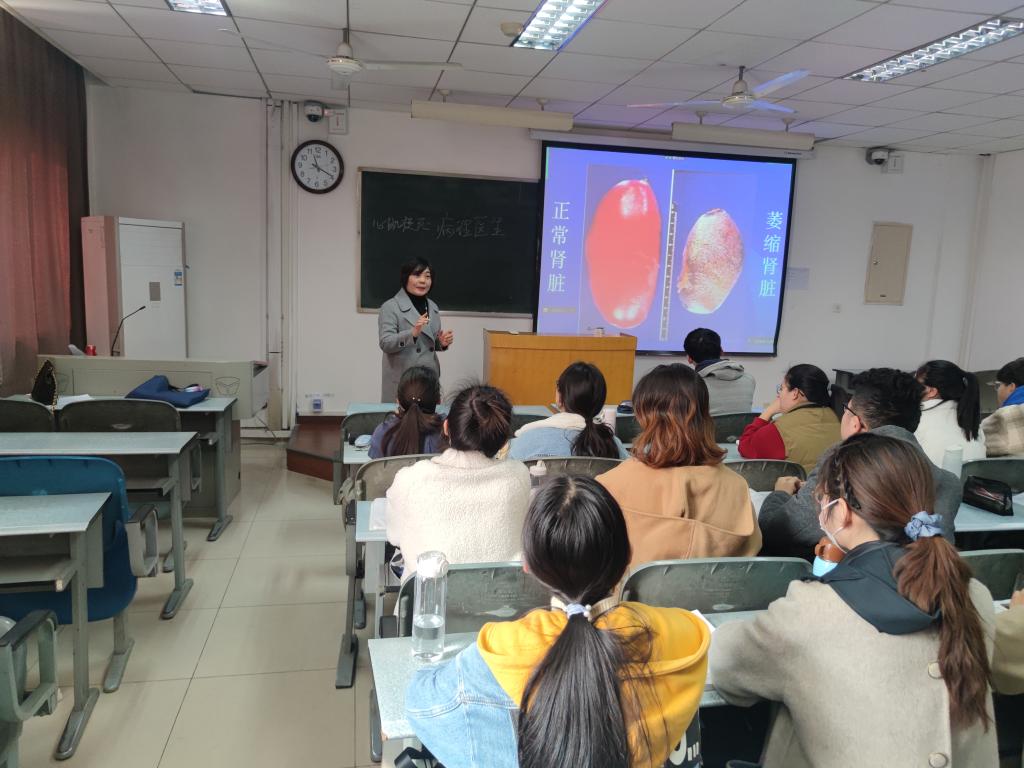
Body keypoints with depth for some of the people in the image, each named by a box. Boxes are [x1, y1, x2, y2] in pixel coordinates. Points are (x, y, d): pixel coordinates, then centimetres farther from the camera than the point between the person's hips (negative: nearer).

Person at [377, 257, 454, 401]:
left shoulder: (433, 307, 12)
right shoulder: (390, 307, -7)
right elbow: (385, 344, -15)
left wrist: (442, 343, -2)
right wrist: (413, 333, -29)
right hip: (401, 381, -5)